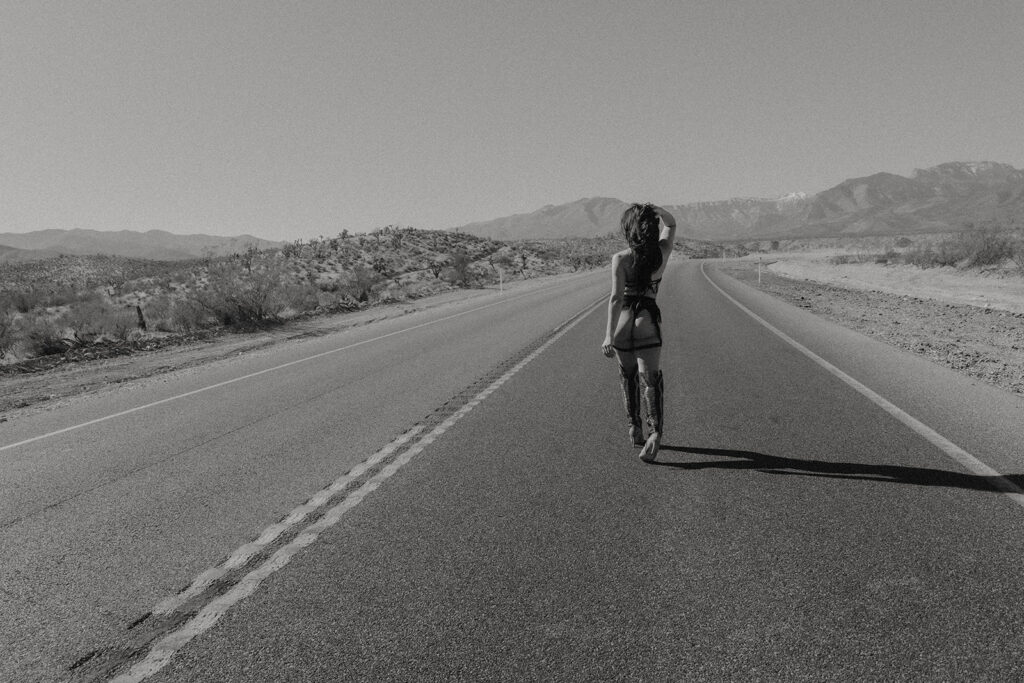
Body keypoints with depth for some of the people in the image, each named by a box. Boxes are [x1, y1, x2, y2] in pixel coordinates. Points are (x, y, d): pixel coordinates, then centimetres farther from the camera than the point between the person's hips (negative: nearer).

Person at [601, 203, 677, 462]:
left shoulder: (620, 259, -12)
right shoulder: (662, 252, -1)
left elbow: (616, 297, -19)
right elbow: (670, 223, 19)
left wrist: (609, 335, -19)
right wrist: (653, 210, 3)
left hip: (624, 323, -1)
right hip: (649, 322, 1)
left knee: (628, 377, 18)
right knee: (650, 378, -3)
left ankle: (635, 429, 29)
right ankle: (655, 431, -24)